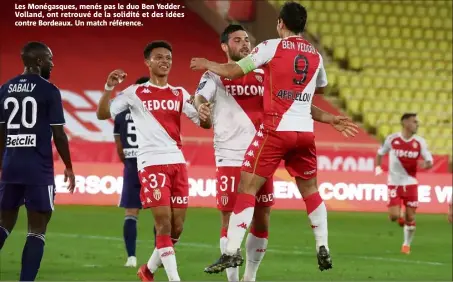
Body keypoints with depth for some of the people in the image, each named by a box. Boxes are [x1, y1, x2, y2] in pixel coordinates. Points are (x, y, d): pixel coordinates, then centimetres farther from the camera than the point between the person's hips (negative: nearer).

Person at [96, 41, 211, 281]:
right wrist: (109, 87, -20)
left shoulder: (179, 94, 13)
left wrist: (206, 115, -14)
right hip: (151, 163, -5)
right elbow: (102, 114, -3)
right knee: (164, 224, -12)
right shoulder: (135, 93, 2)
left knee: (177, 228, 6)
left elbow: (204, 123, 11)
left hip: (177, 162, 5)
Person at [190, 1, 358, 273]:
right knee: (310, 189, 19)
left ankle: (233, 250, -12)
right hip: (305, 132, 5)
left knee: (248, 187, -3)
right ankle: (323, 249, 17)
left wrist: (207, 64, 14)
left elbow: (233, 71, -2)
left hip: (276, 129, -5)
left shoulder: (272, 47, -3)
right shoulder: (316, 56, 13)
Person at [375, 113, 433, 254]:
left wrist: (426, 164, -26)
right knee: (394, 216, -12)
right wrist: (377, 167, -3)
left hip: (411, 183, 2)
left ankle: (407, 244, 23)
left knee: (410, 217, 3)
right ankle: (400, 217, 25)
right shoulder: (392, 139, -6)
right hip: (394, 183, -2)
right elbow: (380, 153, 11)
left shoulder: (420, 142, -3)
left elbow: (430, 161, -3)